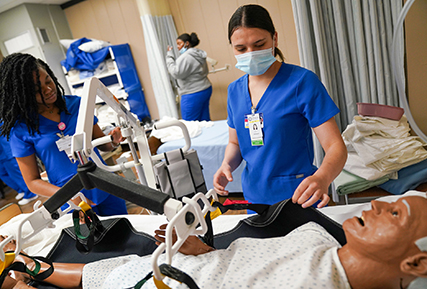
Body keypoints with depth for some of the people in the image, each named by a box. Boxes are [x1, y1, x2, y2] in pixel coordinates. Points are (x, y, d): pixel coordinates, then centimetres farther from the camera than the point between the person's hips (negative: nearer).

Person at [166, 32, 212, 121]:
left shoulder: (186, 56, -16)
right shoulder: (199, 54, 15)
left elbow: (176, 73, -20)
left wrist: (169, 56, -11)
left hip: (193, 95, -10)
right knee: (205, 120, 13)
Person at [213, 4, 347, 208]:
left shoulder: (302, 81, -13)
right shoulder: (234, 90, 2)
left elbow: (335, 146, -15)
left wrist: (322, 179, -36)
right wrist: (227, 165, -9)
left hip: (299, 199, -4)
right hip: (254, 198, 5)